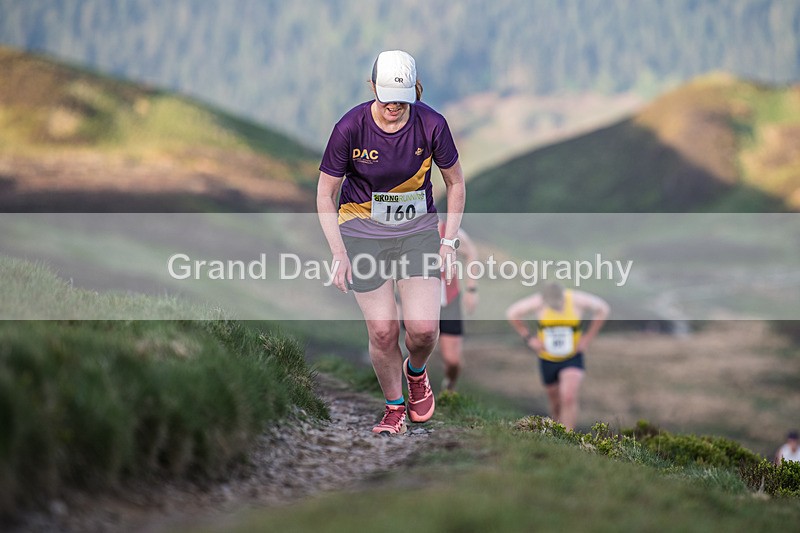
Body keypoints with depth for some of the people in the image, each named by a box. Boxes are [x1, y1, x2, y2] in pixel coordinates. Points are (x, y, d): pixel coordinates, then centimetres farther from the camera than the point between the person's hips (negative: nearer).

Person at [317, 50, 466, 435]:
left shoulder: (431, 125, -15)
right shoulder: (351, 127, -18)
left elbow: (456, 183, 1)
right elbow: (325, 195, -7)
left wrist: (449, 242, -4)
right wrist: (339, 253, -14)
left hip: (418, 230, 1)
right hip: (362, 232, -1)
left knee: (423, 328, -11)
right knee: (383, 333, -6)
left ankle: (416, 372, 25)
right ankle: (394, 407, 19)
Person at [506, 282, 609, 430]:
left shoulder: (577, 300, -19)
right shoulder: (537, 303, -18)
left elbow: (602, 309, -1)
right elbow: (512, 314, -2)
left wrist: (588, 338, -4)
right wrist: (529, 338, -6)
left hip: (572, 359, -1)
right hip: (547, 360, 2)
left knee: (568, 398, -21)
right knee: (556, 403, 11)